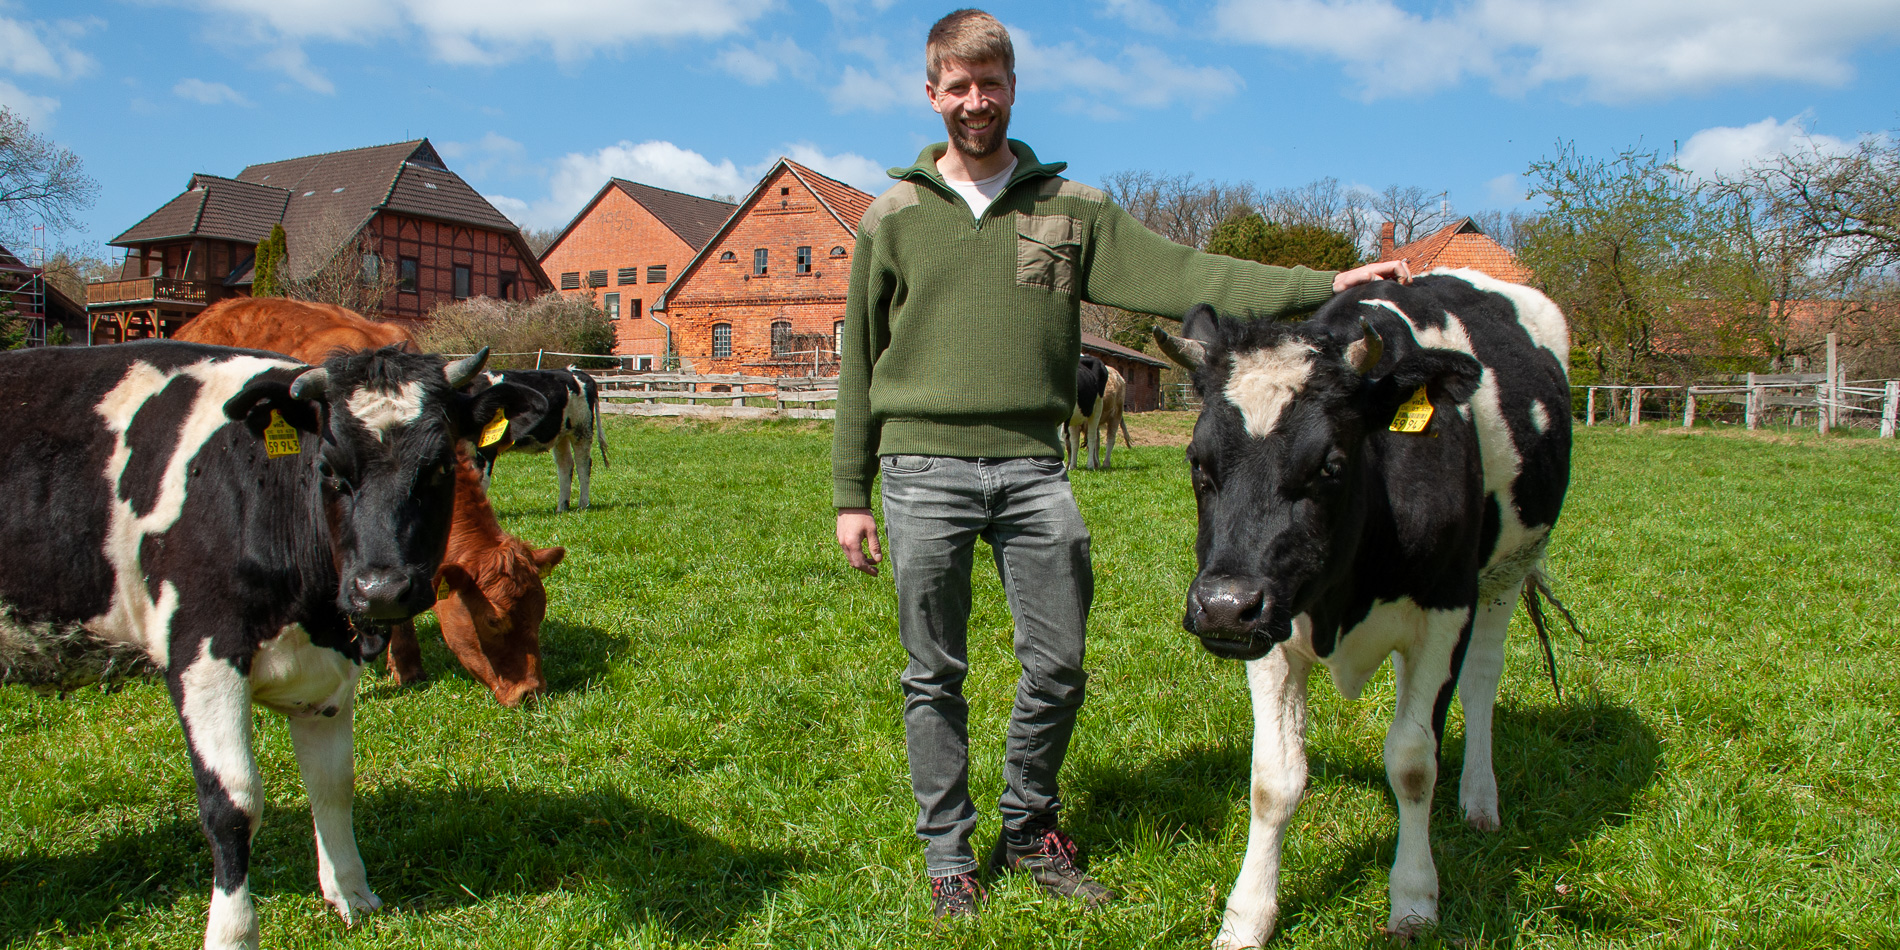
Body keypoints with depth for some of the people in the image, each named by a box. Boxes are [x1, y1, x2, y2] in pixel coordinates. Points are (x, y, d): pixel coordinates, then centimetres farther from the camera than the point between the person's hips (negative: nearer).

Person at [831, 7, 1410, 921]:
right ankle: (947, 855, 23)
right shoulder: (894, 217, 8)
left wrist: (1320, 285, -9)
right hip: (923, 469, -1)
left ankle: (1029, 829, 28)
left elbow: (1181, 276, 1)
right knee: (934, 676, 6)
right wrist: (850, 493, 5)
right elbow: (860, 364, 9)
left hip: (1033, 469, 1)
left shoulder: (1071, 209, 10)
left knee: (1058, 665, 4)